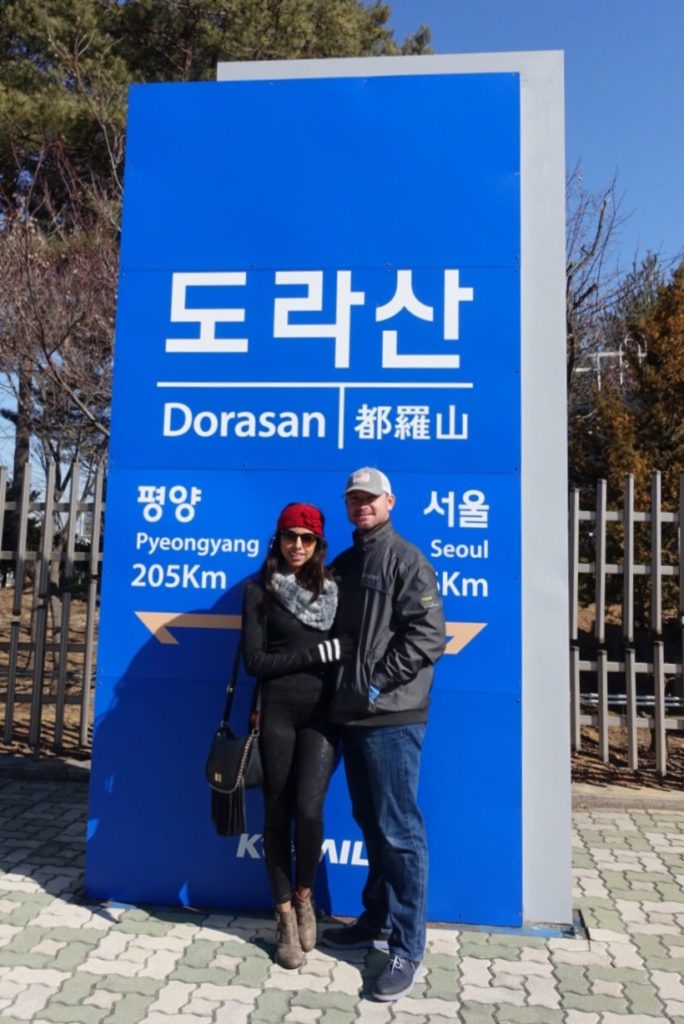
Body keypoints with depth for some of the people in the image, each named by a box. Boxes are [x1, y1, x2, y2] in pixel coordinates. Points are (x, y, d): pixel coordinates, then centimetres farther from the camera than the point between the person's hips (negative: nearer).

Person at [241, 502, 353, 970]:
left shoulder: (334, 587, 6)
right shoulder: (260, 590, 0)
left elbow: (350, 644, 11)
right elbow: (255, 660, -7)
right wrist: (317, 654, -11)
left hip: (323, 713, 1)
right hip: (278, 713, 0)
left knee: (308, 809, -11)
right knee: (277, 813, 7)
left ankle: (304, 897, 20)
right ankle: (285, 918, 26)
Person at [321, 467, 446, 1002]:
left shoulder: (406, 559, -8)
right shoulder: (344, 563, 15)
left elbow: (428, 635, -17)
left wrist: (376, 682, -17)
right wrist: (342, 687, 8)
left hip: (391, 716, -7)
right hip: (354, 715, 8)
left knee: (400, 830, 0)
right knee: (371, 823, 19)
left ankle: (408, 948, 13)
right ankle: (376, 919, 35)